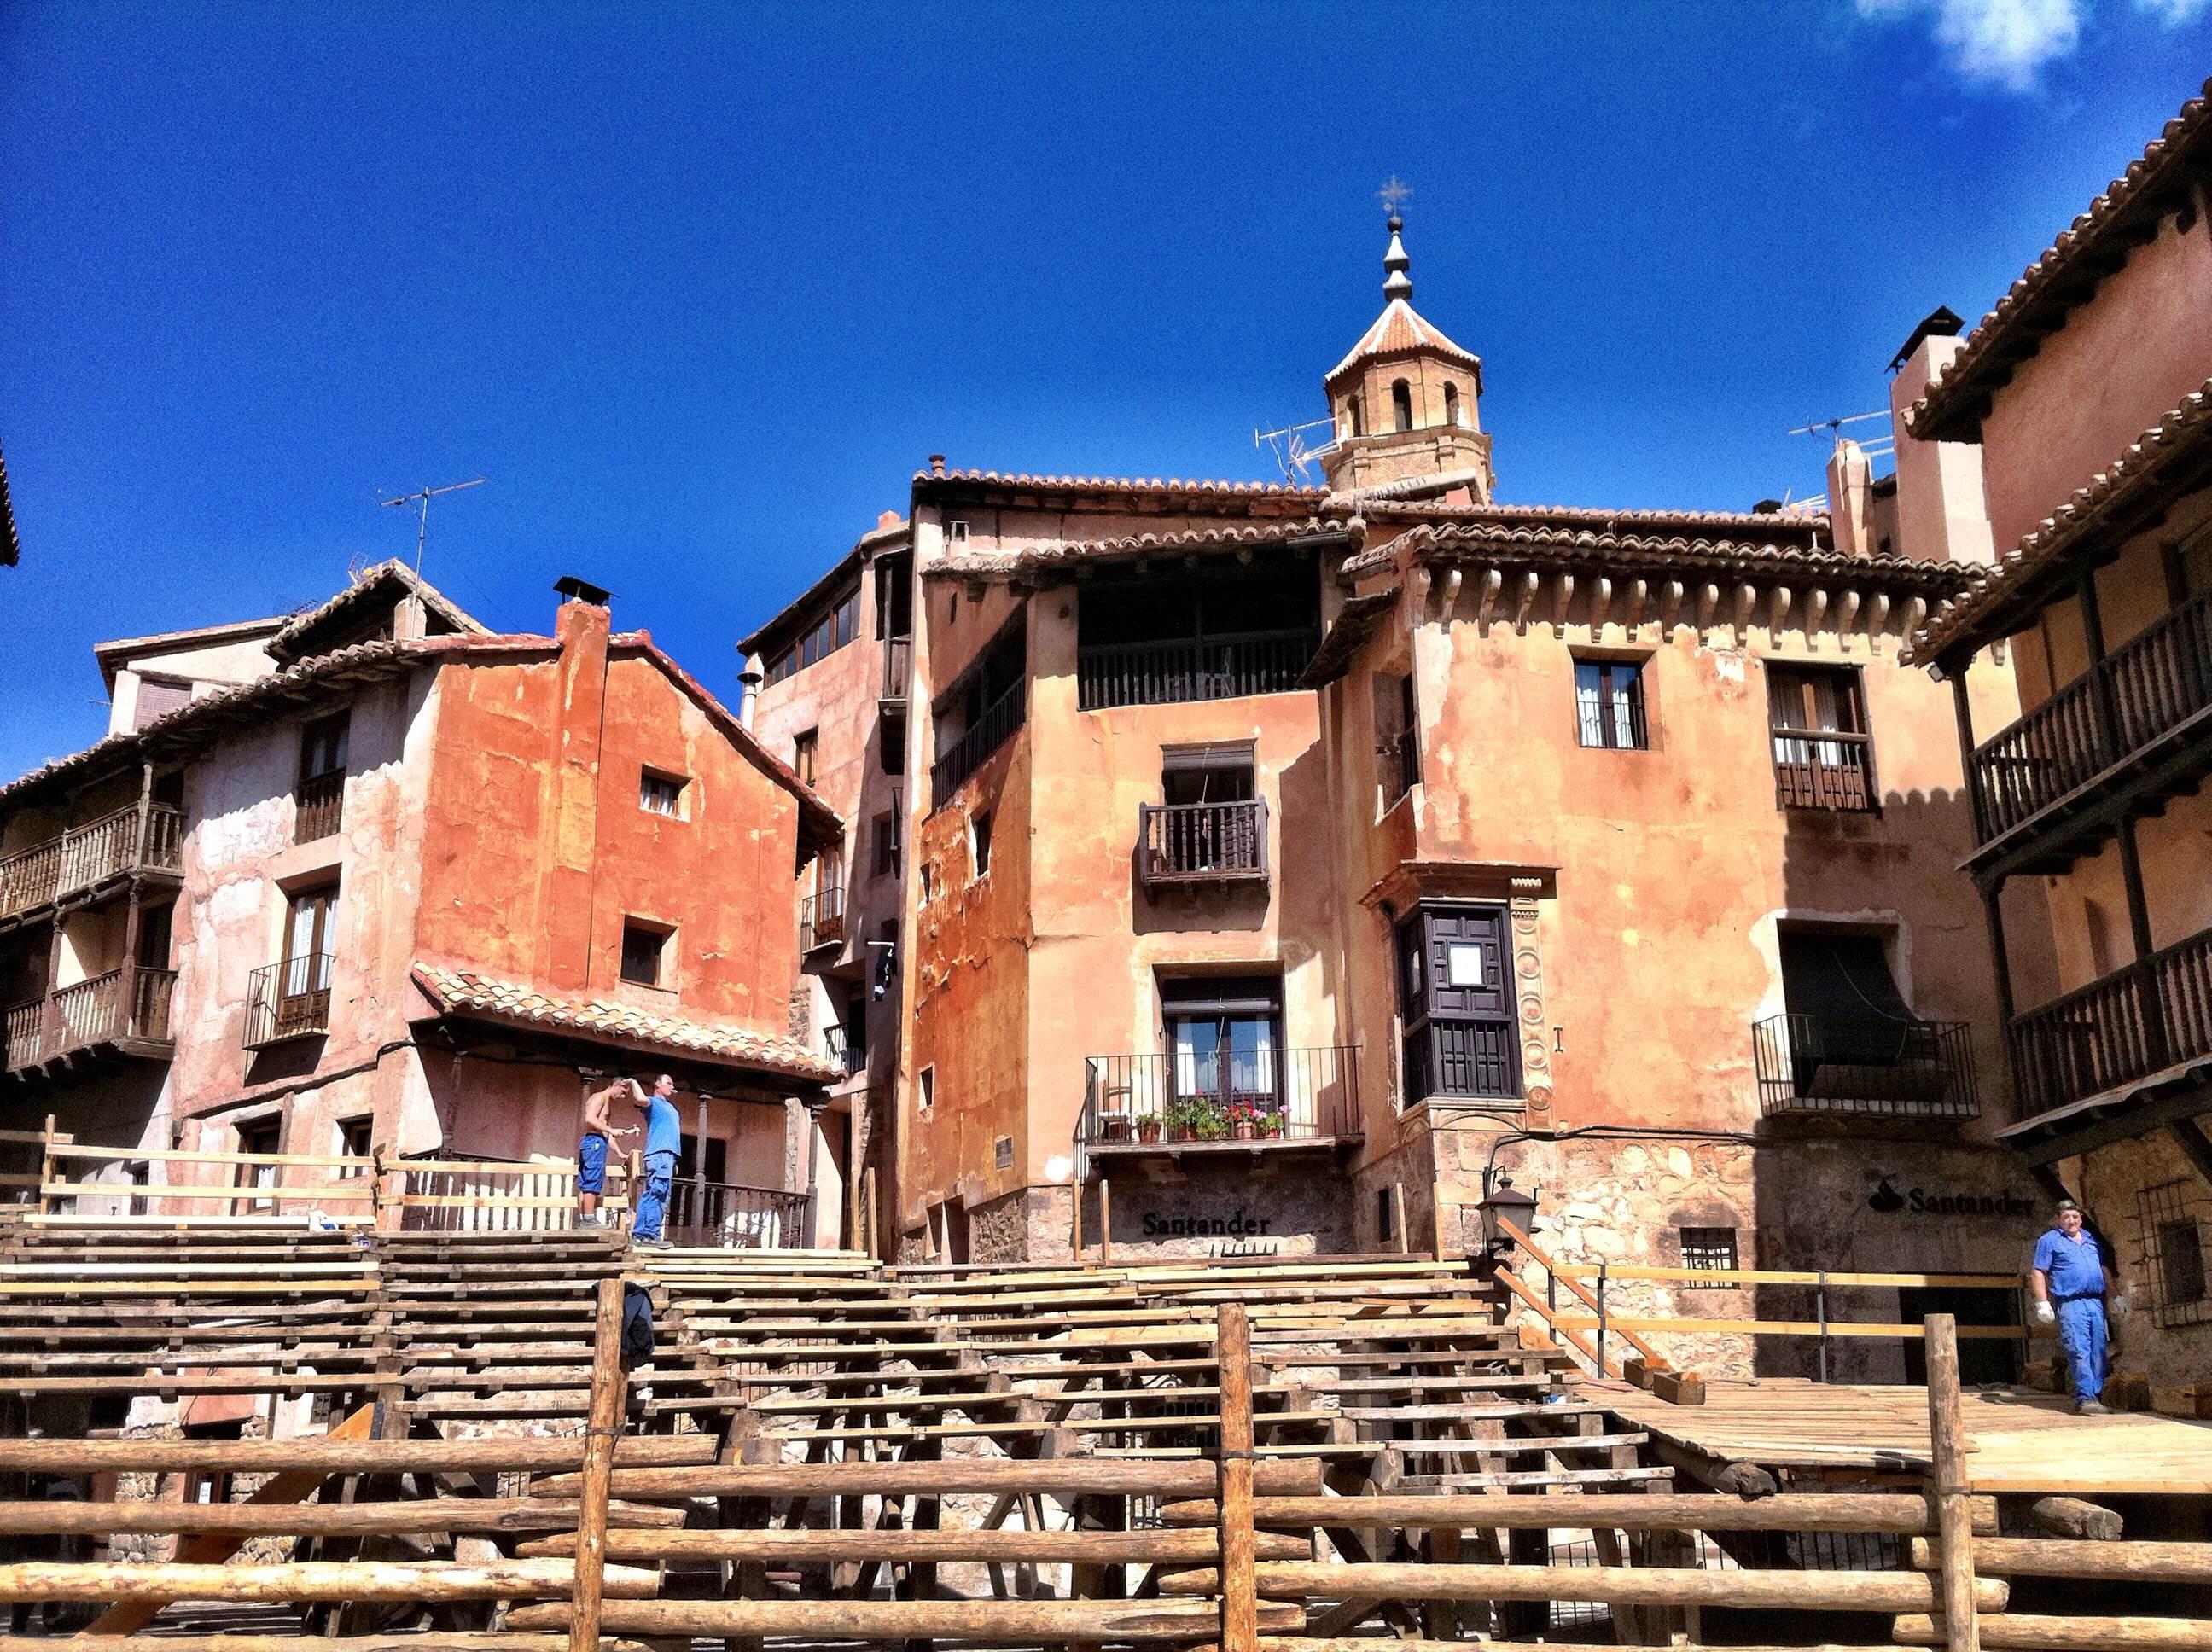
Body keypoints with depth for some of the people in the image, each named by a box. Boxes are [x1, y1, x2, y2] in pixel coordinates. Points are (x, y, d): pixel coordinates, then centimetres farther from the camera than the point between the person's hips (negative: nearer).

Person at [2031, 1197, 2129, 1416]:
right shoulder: (2049, 1241, 3)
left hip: (2095, 1302, 5)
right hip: (2070, 1305, -5)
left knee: (2098, 1352, 1)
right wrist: (2042, 1304, -9)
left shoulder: (2092, 1240, 20)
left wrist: (2117, 1297, 21)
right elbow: (2038, 1274, -1)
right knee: (2079, 1352, -12)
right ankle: (2085, 1398, -13)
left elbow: (2105, 1271, 27)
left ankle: (2095, 1396, 7)